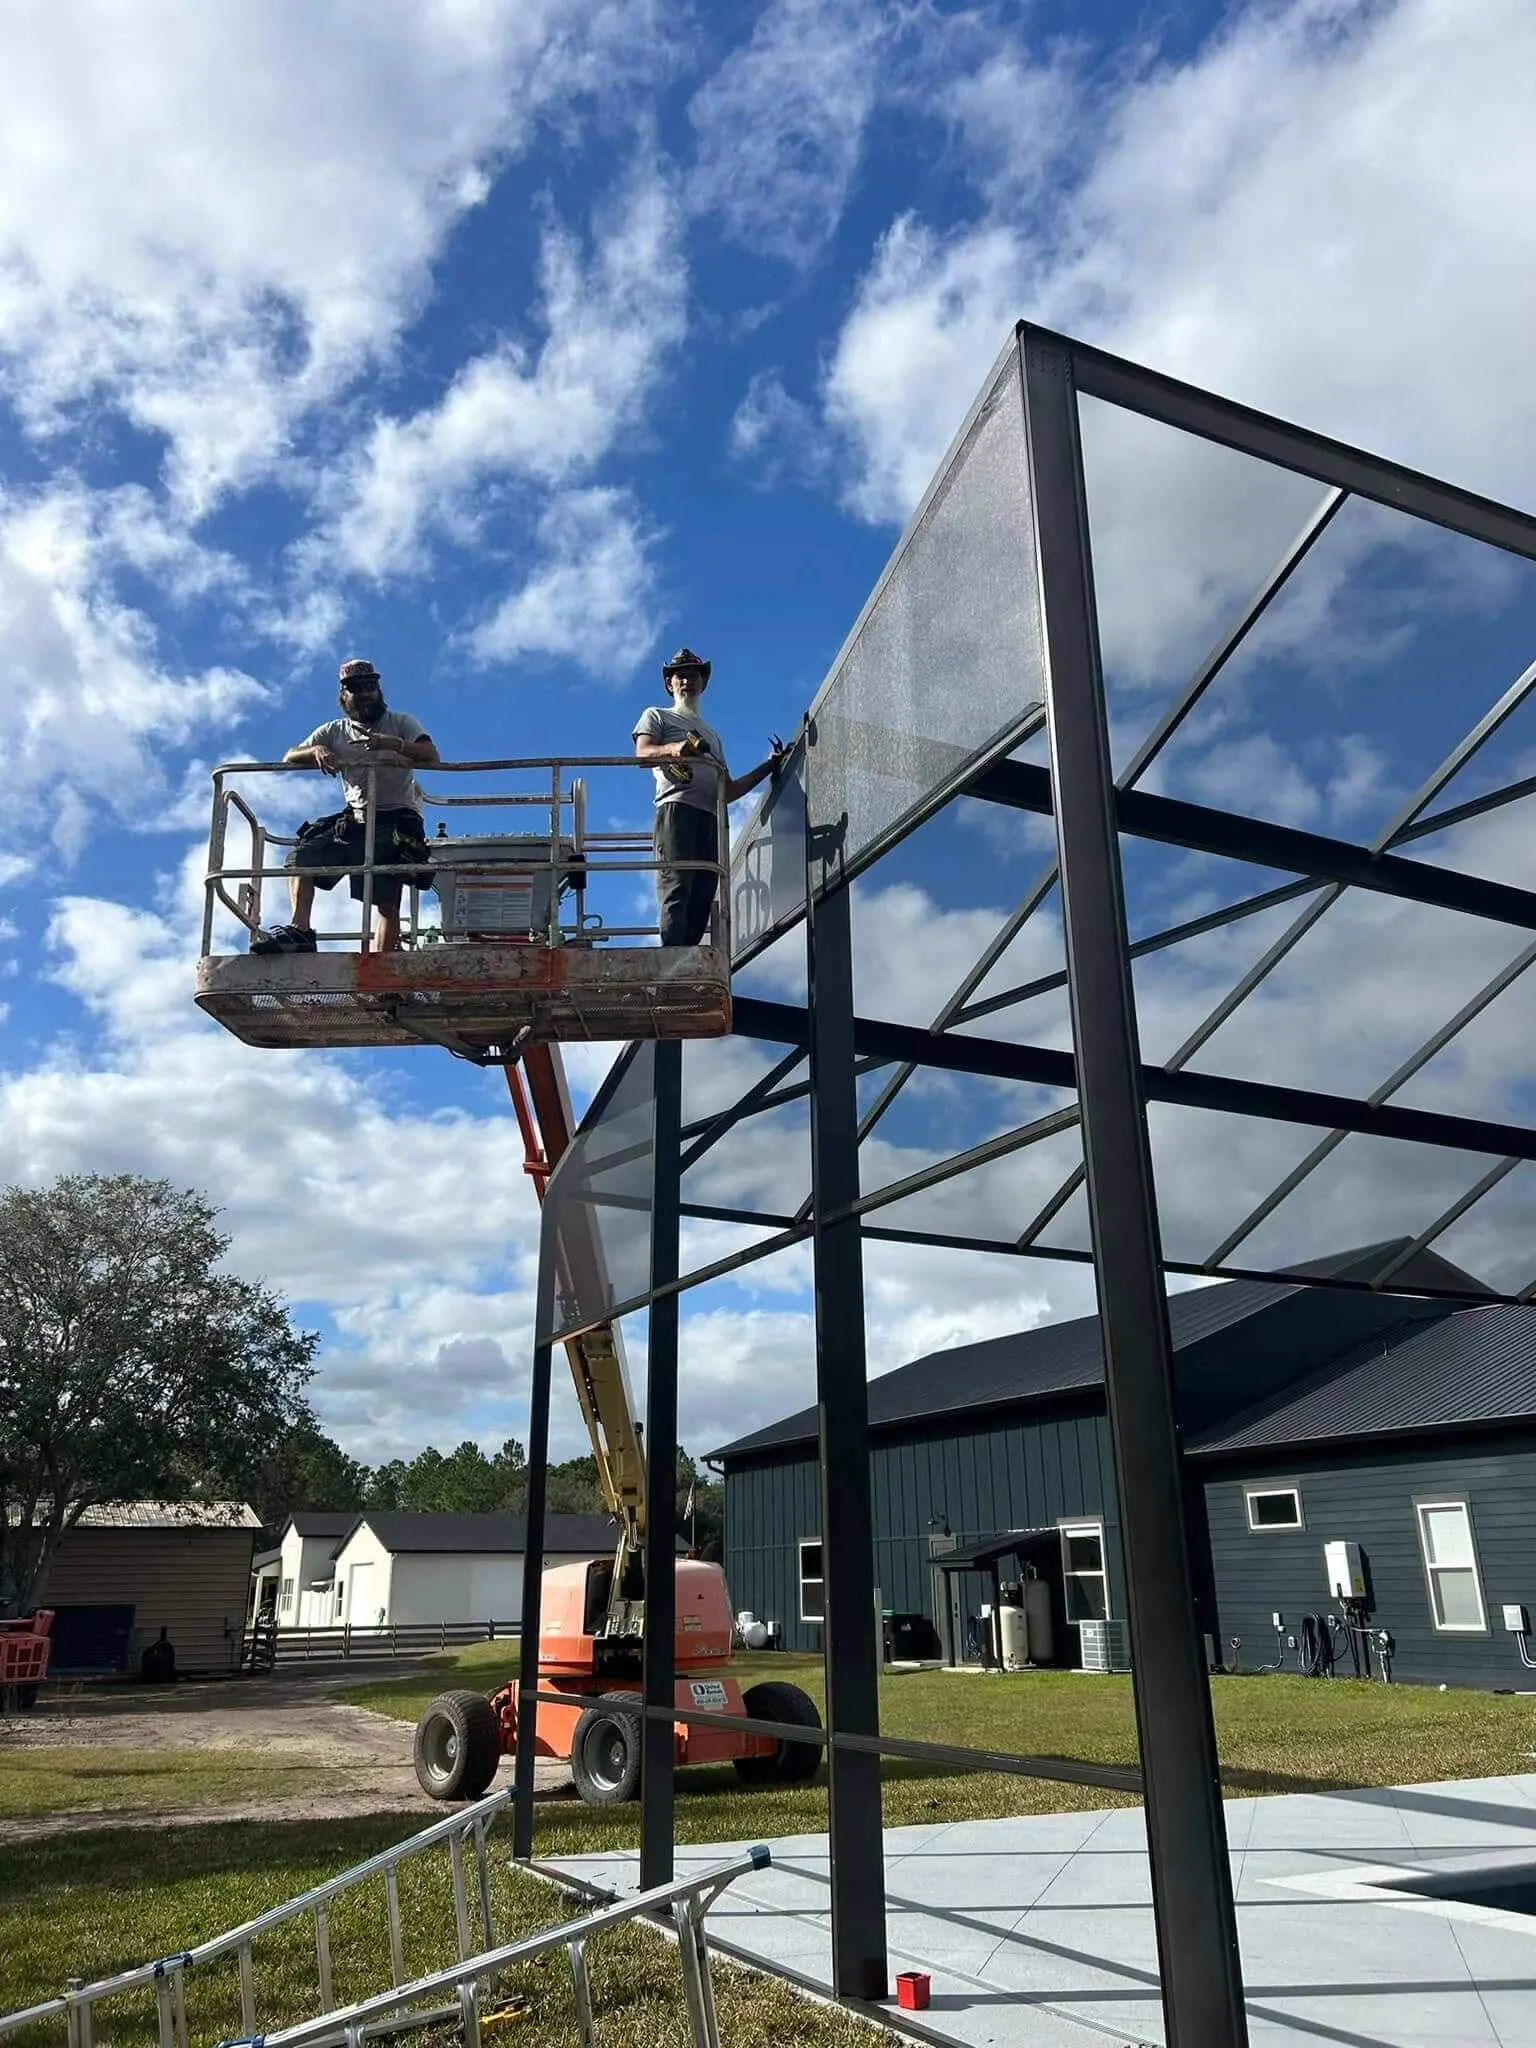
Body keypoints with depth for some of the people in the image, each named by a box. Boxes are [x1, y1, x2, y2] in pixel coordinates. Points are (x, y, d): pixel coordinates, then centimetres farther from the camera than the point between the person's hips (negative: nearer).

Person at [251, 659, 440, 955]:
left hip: (396, 818, -4)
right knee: (302, 856, -14)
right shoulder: (334, 731, 14)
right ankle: (300, 930, -21)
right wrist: (316, 751, -17)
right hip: (355, 819, 4)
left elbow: (432, 756, -12)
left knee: (388, 901, -14)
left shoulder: (402, 723, 5)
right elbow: (289, 759, 6)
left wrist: (393, 744, -30)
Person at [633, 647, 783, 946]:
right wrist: (675, 748, -21)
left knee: (701, 899, -8)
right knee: (676, 889, -23)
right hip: (676, 808, -6)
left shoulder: (712, 735, 37)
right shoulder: (657, 716, 22)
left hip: (710, 819, 6)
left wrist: (768, 766, 21)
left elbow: (728, 791, 29)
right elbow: (642, 753, -1)